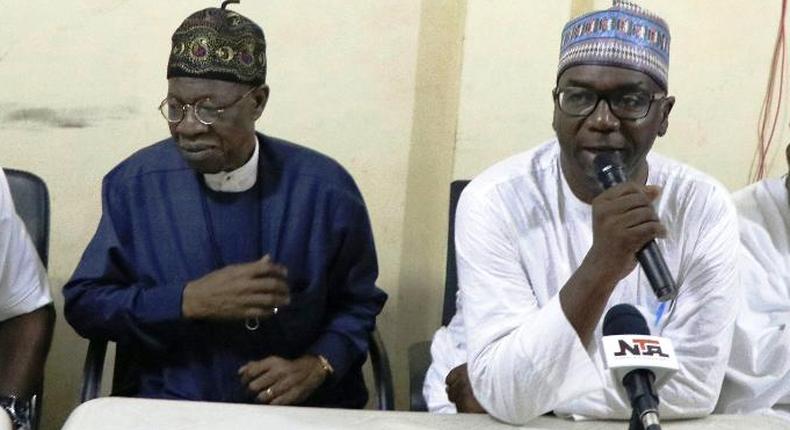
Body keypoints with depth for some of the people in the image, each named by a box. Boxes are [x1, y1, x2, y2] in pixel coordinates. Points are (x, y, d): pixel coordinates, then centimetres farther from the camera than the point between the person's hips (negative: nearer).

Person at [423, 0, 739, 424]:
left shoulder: (705, 207, -11)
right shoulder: (494, 201, -15)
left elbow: (692, 387, -16)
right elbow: (506, 396, -22)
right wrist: (600, 268, -34)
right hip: (487, 416, -1)